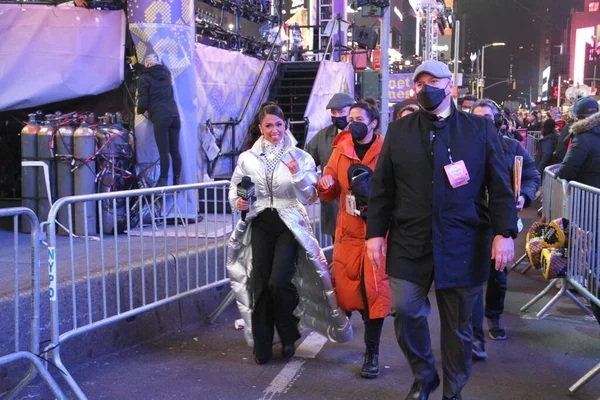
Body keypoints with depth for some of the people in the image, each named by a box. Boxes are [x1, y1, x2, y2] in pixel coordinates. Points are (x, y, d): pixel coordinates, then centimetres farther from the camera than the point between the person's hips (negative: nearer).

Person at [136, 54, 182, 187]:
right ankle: (176, 181, 8)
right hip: (174, 115, 5)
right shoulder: (166, 73, 18)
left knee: (164, 152, -6)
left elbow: (143, 102, -3)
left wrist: (140, 110, 21)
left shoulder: (144, 78, 2)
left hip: (160, 117, -5)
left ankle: (163, 182, -6)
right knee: (175, 151, 6)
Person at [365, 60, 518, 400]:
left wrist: (505, 232, -8)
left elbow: (500, 187, 1)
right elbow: (382, 188, 7)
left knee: (458, 324, 9)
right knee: (405, 311, -2)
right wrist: (375, 232, 1)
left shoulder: (481, 129, 4)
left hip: (463, 245, -1)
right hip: (409, 243, 1)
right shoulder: (398, 131, 7)